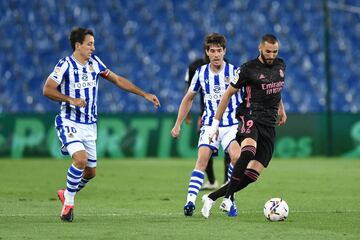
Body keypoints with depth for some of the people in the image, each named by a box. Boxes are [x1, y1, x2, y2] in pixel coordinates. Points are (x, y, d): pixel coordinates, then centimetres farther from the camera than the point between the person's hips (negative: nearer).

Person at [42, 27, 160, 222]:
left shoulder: (94, 62, 6)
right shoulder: (65, 65, -11)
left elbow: (118, 80, 14)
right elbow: (47, 90, -14)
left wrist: (144, 95, 11)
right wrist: (71, 99, -26)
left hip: (89, 125, 6)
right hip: (70, 123, -6)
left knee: (90, 172, 7)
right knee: (80, 158, -27)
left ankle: (67, 194, 34)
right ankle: (68, 202, -10)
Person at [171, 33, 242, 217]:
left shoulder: (234, 71, -6)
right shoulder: (201, 73, 3)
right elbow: (188, 99, 16)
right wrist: (178, 124, 14)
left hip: (232, 124, -2)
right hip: (210, 124, 2)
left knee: (236, 156, -24)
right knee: (202, 158, -17)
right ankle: (191, 200, -19)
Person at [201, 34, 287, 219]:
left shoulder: (280, 65, 12)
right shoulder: (248, 69, -6)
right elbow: (228, 94, -1)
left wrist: (281, 108, 35)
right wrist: (215, 123, -1)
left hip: (269, 125, 6)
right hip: (250, 118, -6)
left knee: (252, 174, -5)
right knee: (249, 150, -38)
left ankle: (212, 198, 6)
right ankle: (227, 198, -36)